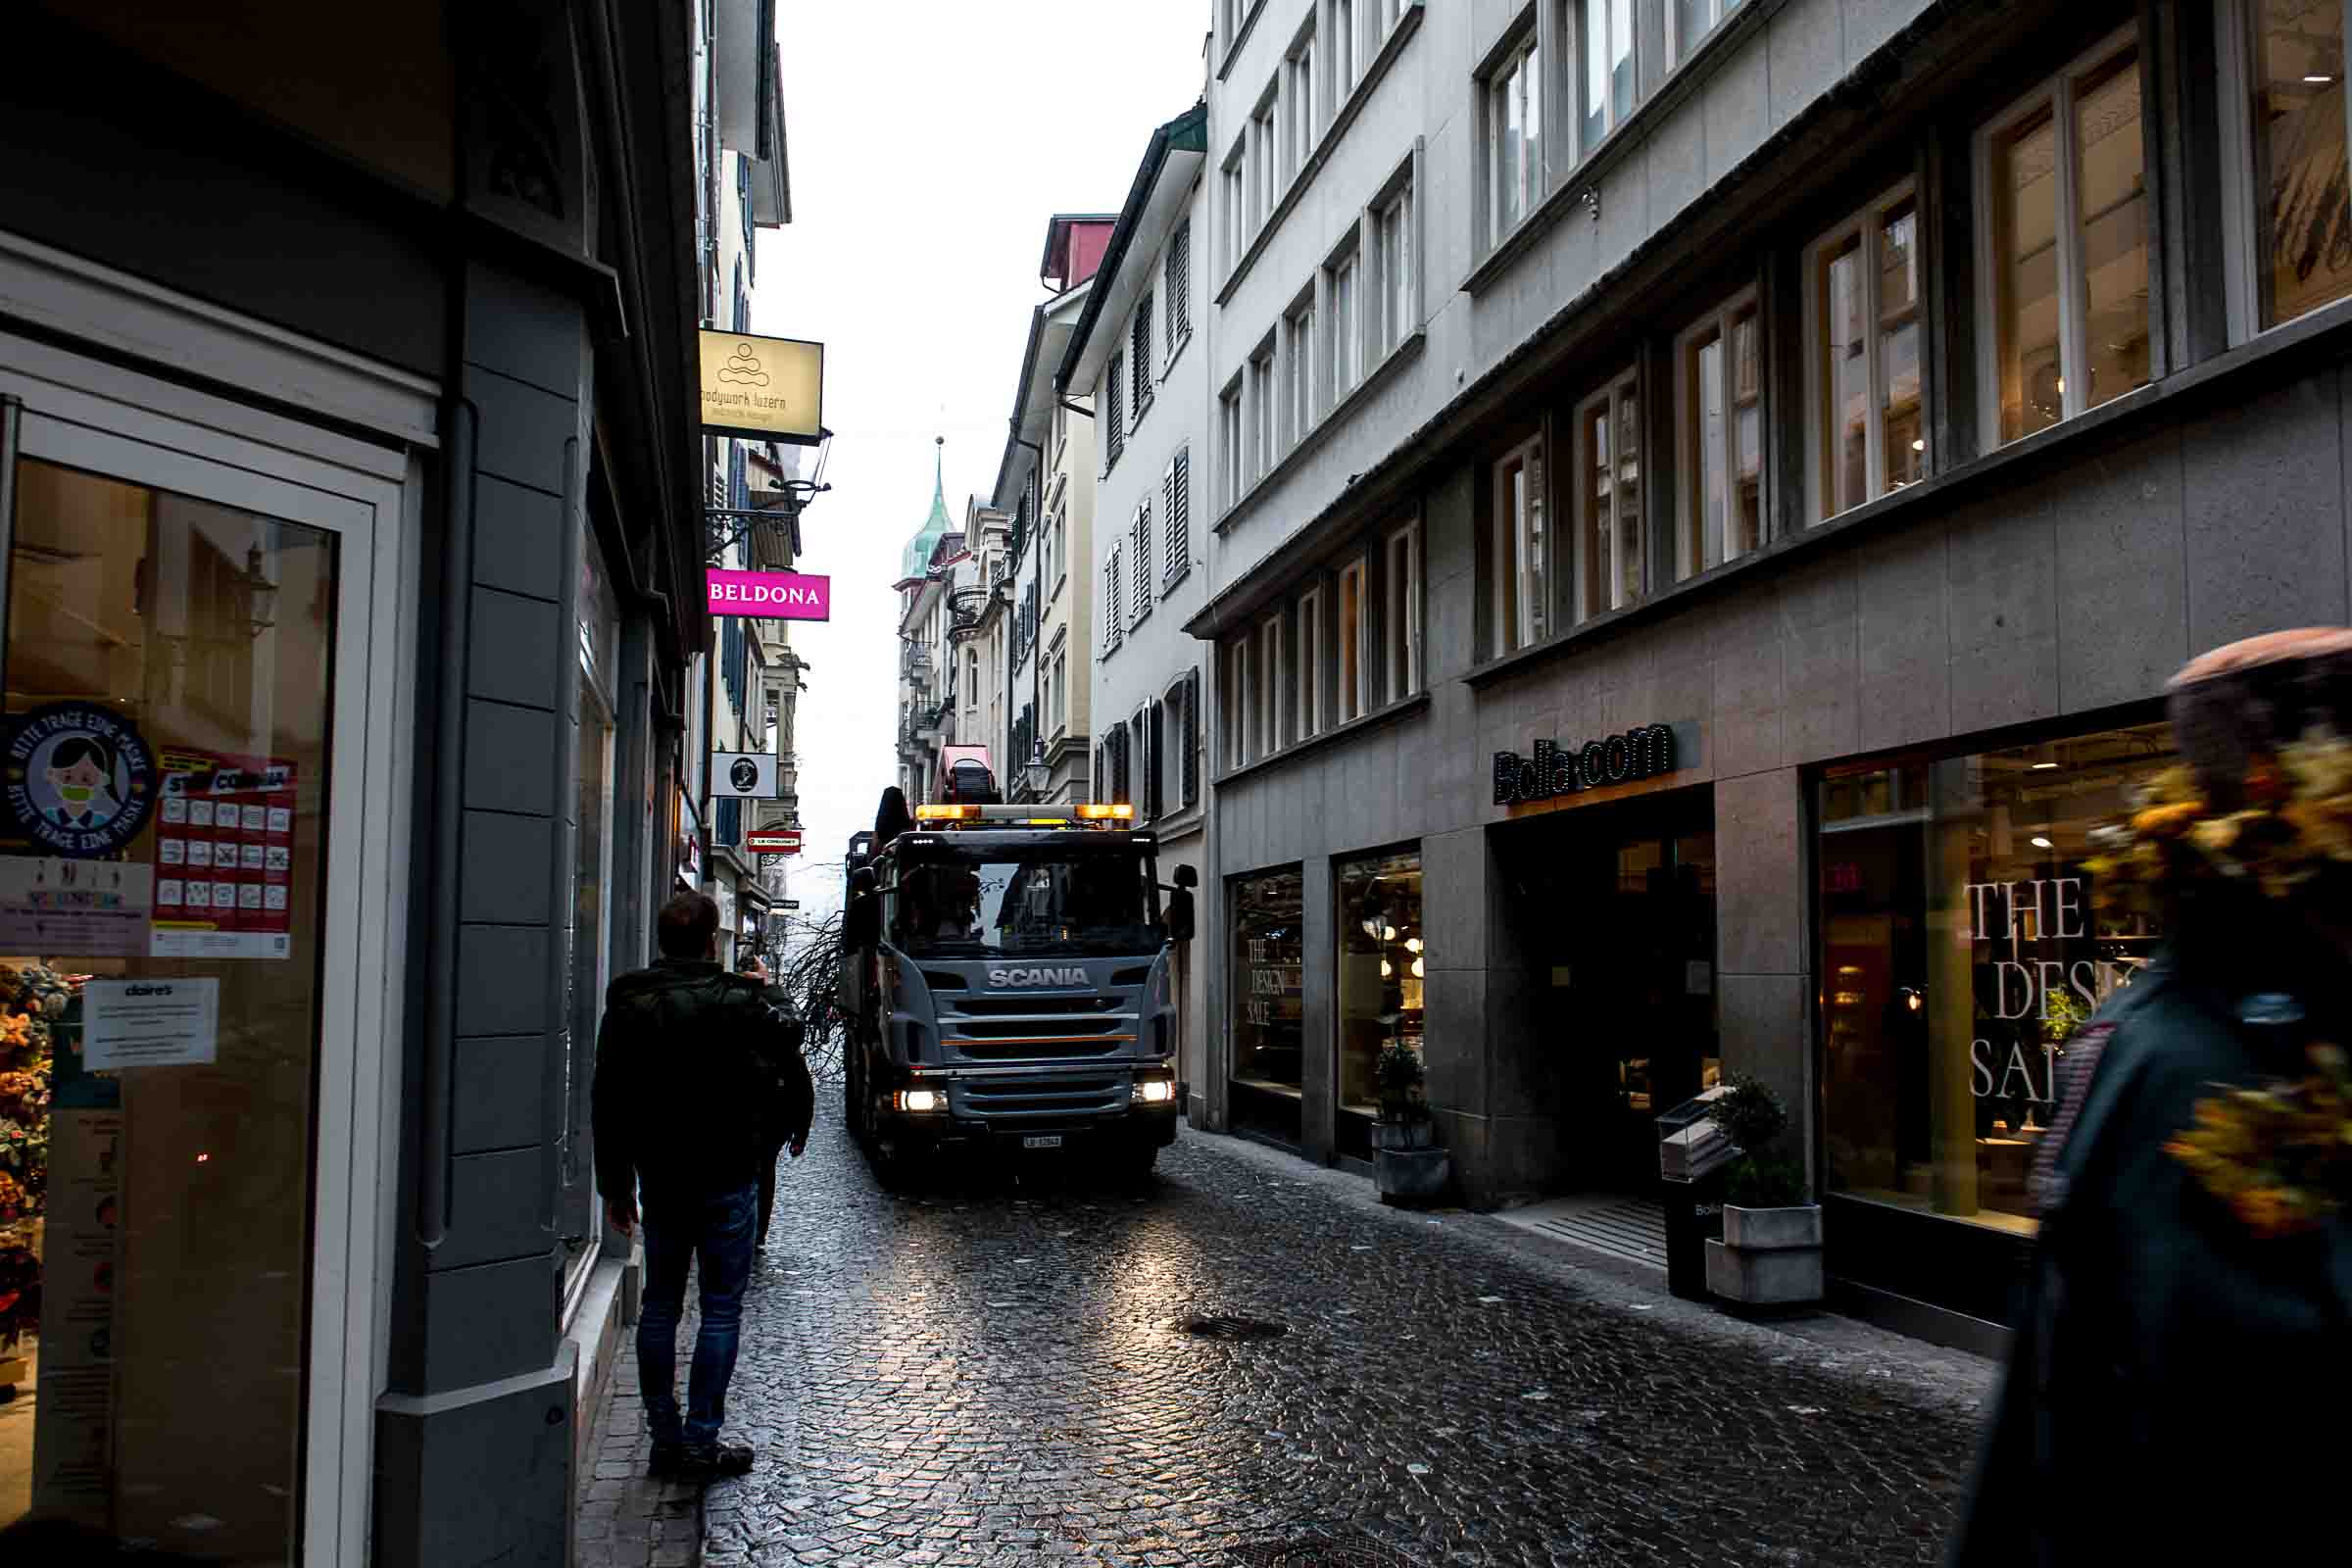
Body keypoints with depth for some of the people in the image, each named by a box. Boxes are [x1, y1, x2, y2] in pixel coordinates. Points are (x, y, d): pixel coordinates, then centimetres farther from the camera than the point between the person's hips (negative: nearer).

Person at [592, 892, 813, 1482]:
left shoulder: (627, 1005, 2)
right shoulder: (743, 1002, -11)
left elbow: (607, 1103, 7)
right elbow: (792, 1074, 0)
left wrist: (616, 1183, 13)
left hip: (660, 1177, 4)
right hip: (727, 1177, -4)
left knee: (660, 1303, 13)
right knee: (722, 1306, 2)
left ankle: (665, 1437, 17)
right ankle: (701, 1442, 3)